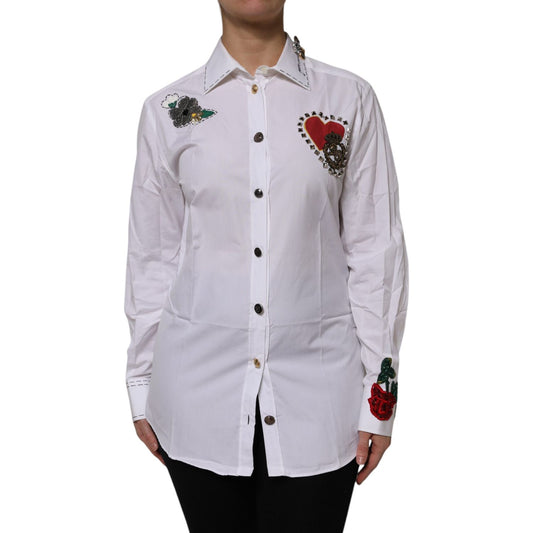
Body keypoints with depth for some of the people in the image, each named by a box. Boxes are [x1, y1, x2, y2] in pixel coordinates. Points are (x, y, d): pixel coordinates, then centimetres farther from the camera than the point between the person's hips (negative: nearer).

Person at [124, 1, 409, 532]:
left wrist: (379, 393, -1)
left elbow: (376, 249, 1)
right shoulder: (168, 109, 4)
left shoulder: (349, 98, 1)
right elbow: (152, 255, 7)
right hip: (202, 387, 1)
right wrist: (142, 387, 9)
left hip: (314, 383, 0)